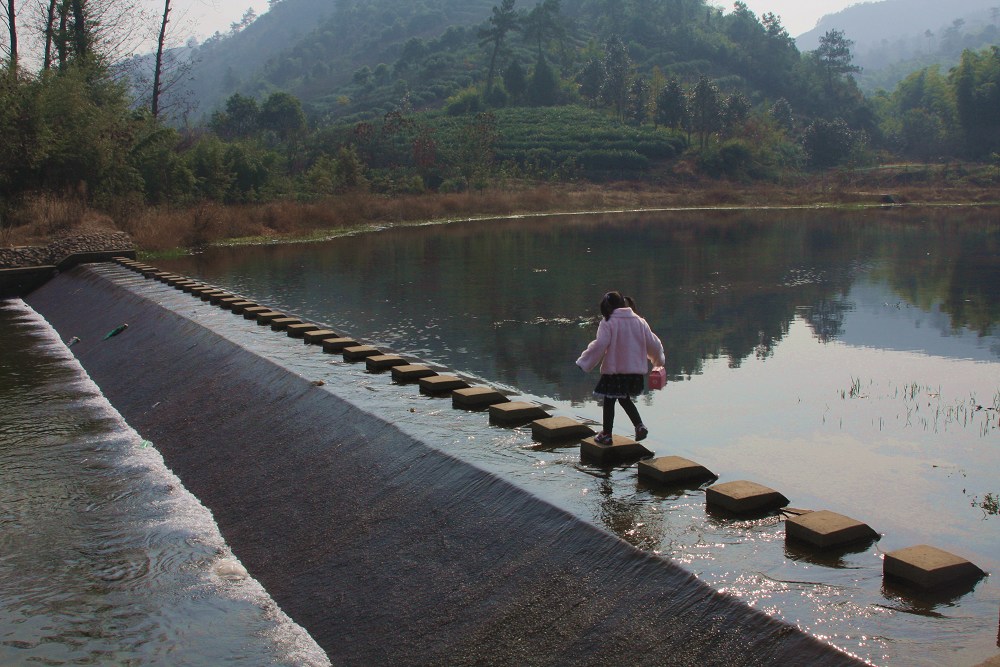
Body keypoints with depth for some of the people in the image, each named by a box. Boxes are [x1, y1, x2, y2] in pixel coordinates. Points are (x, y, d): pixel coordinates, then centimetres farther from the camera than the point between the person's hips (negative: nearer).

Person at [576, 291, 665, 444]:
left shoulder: (608, 324, -11)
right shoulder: (639, 322, 6)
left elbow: (599, 346, -18)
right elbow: (653, 344, 11)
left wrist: (584, 363, -12)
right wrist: (659, 359, 29)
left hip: (614, 370, -5)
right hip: (636, 371, 5)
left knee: (609, 402, 10)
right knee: (625, 400, 23)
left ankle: (606, 435, 16)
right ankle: (639, 426, 7)